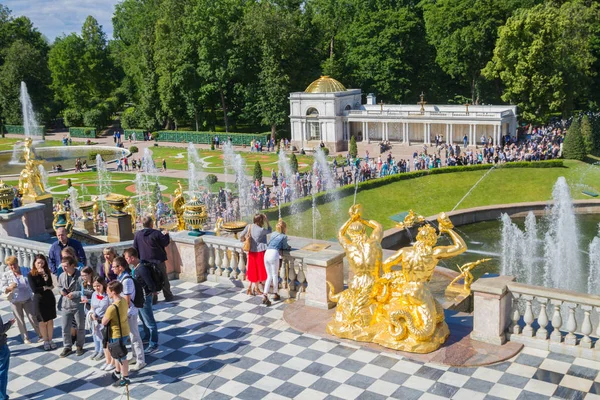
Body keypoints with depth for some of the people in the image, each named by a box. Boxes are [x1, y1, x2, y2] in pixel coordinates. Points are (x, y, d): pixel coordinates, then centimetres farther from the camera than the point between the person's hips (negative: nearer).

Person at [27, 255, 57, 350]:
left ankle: (50, 340, 21)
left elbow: (50, 285, -12)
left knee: (50, 321, 9)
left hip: (49, 298, 3)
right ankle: (45, 341, 19)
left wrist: (44, 274, -21)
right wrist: (46, 288, -9)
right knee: (42, 322, 6)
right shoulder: (31, 275, -9)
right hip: (39, 300, -3)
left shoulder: (47, 272, 2)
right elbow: (34, 289, -16)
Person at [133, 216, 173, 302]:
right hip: (158, 260, -2)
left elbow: (135, 248, 2)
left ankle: (152, 298, 11)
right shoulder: (157, 233, -15)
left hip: (145, 262, 2)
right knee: (164, 279, 13)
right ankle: (168, 296, 22)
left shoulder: (137, 234, -4)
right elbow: (165, 243, -6)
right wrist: (166, 235, 12)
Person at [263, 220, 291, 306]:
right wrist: (288, 247, 34)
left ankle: (265, 296, 0)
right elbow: (285, 247, 12)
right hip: (274, 254, -5)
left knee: (269, 276, 12)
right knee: (275, 275, 13)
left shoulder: (273, 234, 23)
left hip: (266, 253, 5)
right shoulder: (284, 236, 7)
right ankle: (275, 294, 26)